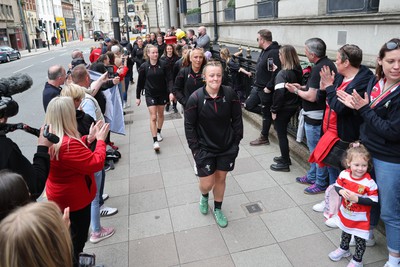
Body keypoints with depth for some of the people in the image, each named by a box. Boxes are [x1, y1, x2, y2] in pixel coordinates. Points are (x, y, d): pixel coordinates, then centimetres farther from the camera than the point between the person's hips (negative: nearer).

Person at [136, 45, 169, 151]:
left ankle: (158, 132, 39)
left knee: (161, 114, 16)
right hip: (150, 94, -2)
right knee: (153, 117, -6)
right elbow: (140, 82, -2)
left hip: (162, 93, 2)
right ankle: (155, 141, -2)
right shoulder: (144, 66, -9)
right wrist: (138, 97, 1)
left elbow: (167, 79, -3)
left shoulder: (162, 65, -7)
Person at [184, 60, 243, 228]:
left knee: (221, 178, 15)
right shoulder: (195, 98, -16)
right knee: (207, 184, 2)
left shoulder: (230, 94, -11)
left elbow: (237, 119, 0)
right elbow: (189, 125, -8)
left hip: (227, 147, 2)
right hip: (205, 148, -2)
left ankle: (217, 209, 39)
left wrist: (236, 141, 0)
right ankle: (204, 196, 41)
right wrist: (195, 148, -10)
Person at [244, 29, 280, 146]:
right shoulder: (264, 51, 9)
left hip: (266, 89, -10)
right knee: (248, 105, 14)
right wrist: (256, 82, 15)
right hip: (257, 87, 10)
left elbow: (276, 73, -28)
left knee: (266, 114, 5)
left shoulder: (274, 53, -22)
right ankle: (269, 112, 25)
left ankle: (264, 138, 20)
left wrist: (269, 88, -25)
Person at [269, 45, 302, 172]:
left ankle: (284, 163, 14)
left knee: (281, 134, 4)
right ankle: (285, 157, 34)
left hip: (283, 108, -8)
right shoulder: (298, 71, 3)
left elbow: (279, 93, -23)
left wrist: (274, 110, -14)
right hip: (293, 107, 8)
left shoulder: (283, 73, -20)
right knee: (283, 132, 22)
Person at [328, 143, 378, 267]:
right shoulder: (344, 174, -15)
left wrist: (357, 199, -31)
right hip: (345, 214, 5)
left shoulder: (369, 182, -27)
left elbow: (374, 201, -22)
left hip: (360, 219, -4)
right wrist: (341, 191, -21)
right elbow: (337, 185, 0)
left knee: (360, 240, 13)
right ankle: (343, 249, 55)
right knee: (345, 233, 29)